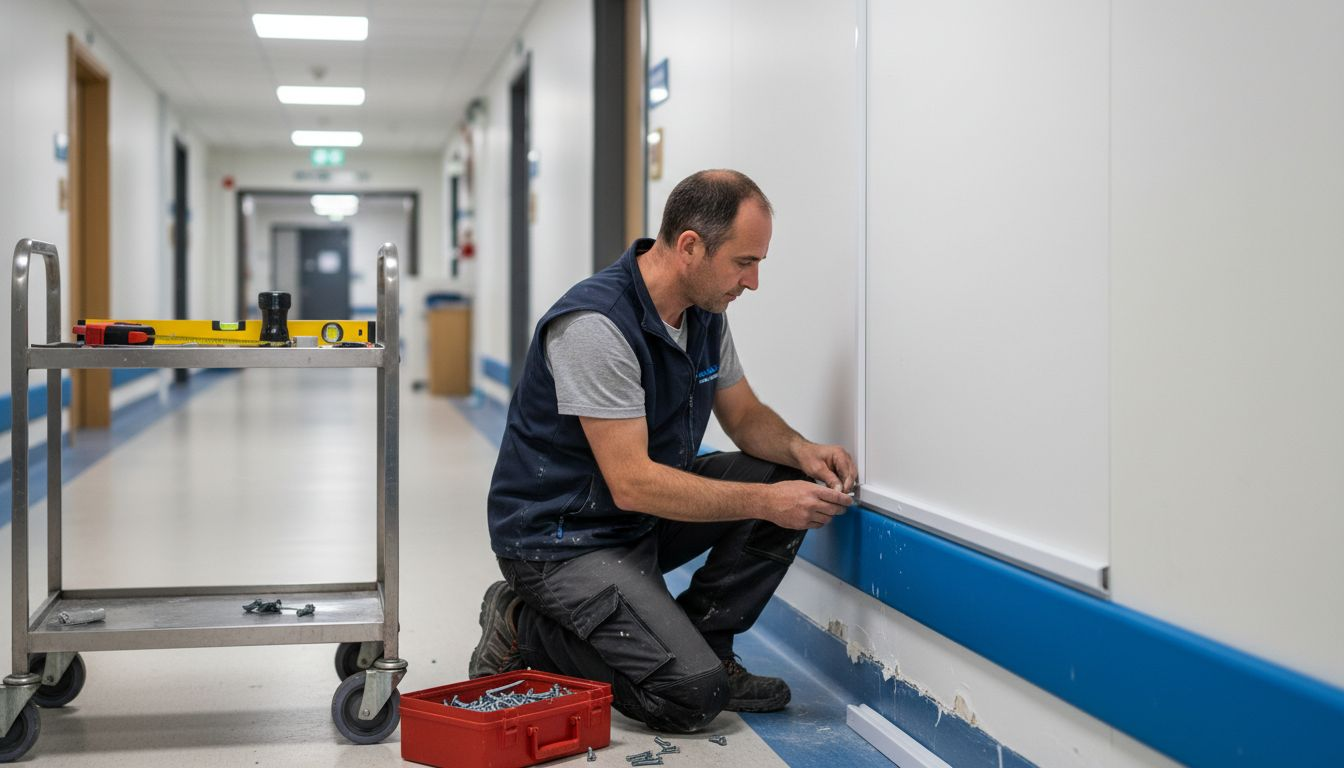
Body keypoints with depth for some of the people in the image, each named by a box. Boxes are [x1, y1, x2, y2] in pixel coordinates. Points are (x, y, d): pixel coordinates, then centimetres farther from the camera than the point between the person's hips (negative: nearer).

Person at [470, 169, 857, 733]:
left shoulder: (705, 312, 0)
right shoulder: (596, 324, -28)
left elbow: (745, 417, 11)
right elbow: (633, 483, -29)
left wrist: (801, 451, -11)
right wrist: (765, 502, -29)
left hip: (645, 517, 9)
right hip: (561, 539, -9)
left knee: (784, 478, -7)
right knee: (692, 695, -20)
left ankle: (700, 645, 5)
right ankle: (524, 630, 1)